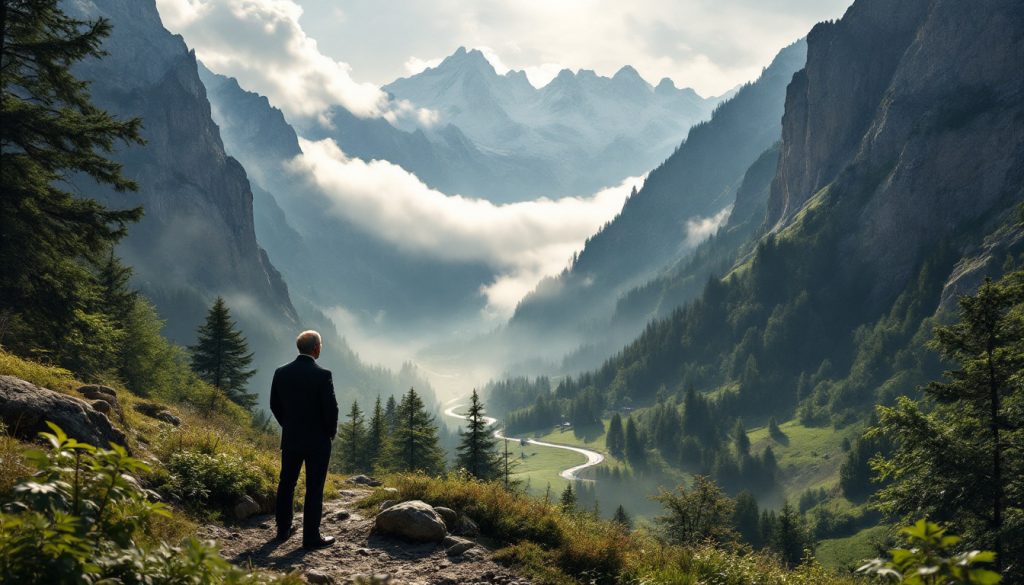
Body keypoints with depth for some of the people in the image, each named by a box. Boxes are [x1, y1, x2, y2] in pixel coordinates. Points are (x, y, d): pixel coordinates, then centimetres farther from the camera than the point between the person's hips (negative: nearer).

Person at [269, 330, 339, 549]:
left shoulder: (281, 373, -2)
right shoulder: (322, 375, -17)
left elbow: (275, 405, 6)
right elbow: (331, 408, -16)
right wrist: (331, 432, 1)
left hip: (290, 438, 5)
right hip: (317, 440, -5)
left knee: (286, 484, 17)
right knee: (314, 488, 1)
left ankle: (283, 529, 26)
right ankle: (311, 536, 4)